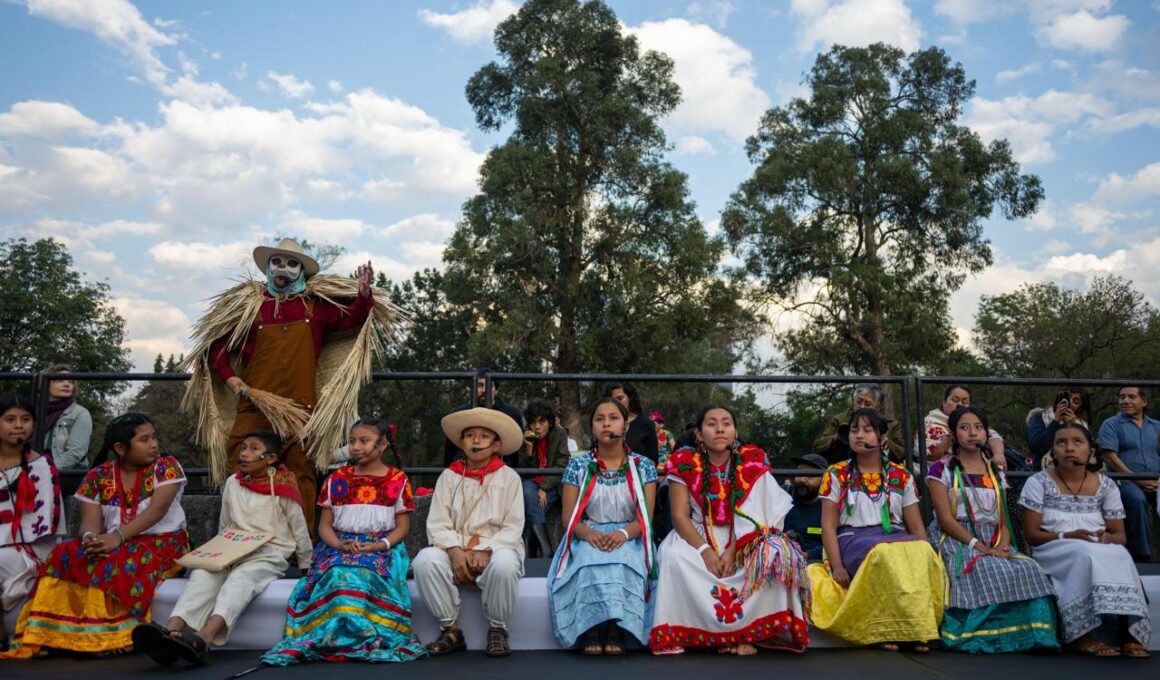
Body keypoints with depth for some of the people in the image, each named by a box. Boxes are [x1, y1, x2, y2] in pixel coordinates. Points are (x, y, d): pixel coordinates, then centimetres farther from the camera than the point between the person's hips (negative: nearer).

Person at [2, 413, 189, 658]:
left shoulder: (166, 466, -4)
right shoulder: (97, 477, 7)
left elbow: (157, 509, -17)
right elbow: (90, 521, -1)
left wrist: (118, 537, -29)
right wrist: (91, 537, -26)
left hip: (163, 543, -4)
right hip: (114, 545, 4)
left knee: (120, 561, -34)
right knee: (65, 554, -21)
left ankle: (111, 638, -25)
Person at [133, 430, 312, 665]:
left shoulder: (282, 488, -1)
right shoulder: (232, 483, 12)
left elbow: (299, 530, 7)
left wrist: (307, 568, 12)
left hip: (268, 555, -4)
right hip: (233, 552, 5)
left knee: (240, 577, -35)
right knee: (202, 572, -27)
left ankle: (204, 639, -58)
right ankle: (173, 632, -50)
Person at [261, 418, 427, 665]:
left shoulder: (397, 480, 5)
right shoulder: (337, 479, 11)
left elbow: (402, 526, 3)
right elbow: (324, 525, 10)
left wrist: (380, 545, -15)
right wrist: (338, 544, -12)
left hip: (381, 547, -2)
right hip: (339, 546, 2)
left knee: (361, 574, -36)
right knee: (338, 574, -34)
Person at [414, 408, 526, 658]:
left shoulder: (509, 477, 2)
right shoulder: (449, 476, 7)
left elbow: (513, 527, -4)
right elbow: (437, 523, 0)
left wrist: (486, 551, -20)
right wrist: (455, 551, -19)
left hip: (496, 549, -2)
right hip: (456, 551, 2)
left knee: (504, 564, -36)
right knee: (425, 559, -28)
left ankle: (497, 629, -8)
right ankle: (451, 629, -9)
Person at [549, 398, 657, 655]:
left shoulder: (643, 466, 5)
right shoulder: (578, 466, 5)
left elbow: (646, 517, -1)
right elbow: (569, 517, 1)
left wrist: (624, 533, -23)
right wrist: (589, 533, -22)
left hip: (629, 539, 0)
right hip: (588, 538, 0)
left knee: (622, 559, -35)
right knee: (590, 557, -35)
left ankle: (615, 629, -27)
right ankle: (591, 629, -27)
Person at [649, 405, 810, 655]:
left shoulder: (752, 461, -6)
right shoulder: (685, 463, -8)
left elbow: (752, 515, -9)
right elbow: (680, 516, -10)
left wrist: (732, 551, -23)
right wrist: (706, 550, -24)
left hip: (742, 539, 1)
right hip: (698, 537, 0)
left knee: (774, 553, -29)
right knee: (675, 556, -31)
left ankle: (748, 630, -15)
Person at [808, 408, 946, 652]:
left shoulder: (902, 476, 14)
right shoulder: (836, 475, 8)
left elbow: (917, 527, 12)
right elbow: (828, 525, 2)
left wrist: (925, 554, -8)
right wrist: (836, 566, -11)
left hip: (897, 538, 3)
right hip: (854, 539, -2)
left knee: (922, 552, -32)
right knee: (884, 553, -36)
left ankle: (918, 627, -23)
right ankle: (888, 629, -26)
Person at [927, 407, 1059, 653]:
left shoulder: (996, 473, 20)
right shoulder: (942, 469, 4)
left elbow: (1004, 520, 13)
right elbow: (945, 518, -7)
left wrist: (1002, 545, -9)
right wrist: (978, 545, -19)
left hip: (993, 541, 5)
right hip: (955, 540, -5)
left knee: (1027, 569, -27)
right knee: (987, 571, -35)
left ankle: (1030, 634, -23)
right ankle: (985, 636, -27)